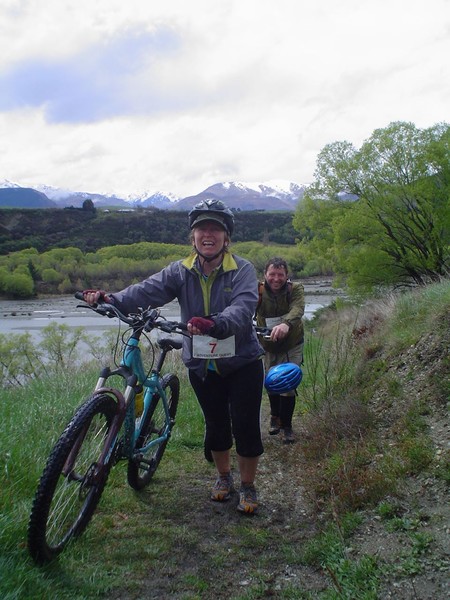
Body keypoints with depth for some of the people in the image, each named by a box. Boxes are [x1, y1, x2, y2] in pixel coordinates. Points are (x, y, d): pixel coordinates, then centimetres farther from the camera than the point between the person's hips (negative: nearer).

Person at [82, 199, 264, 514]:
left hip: (243, 362, -3)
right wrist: (113, 299, -36)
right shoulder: (180, 272, -2)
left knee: (245, 427, 1)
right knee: (216, 426, 16)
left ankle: (248, 486, 27)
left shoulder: (243, 270, -11)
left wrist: (216, 324, -50)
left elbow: (242, 307, -29)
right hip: (202, 365, 3)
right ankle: (224, 476, 43)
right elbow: (148, 290, -17)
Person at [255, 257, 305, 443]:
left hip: (291, 345, -2)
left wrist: (286, 324, -61)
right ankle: (275, 416, 42)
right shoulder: (258, 291, -16)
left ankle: (287, 426, 17)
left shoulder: (296, 289, -19)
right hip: (268, 346, 2)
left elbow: (297, 310, -39)